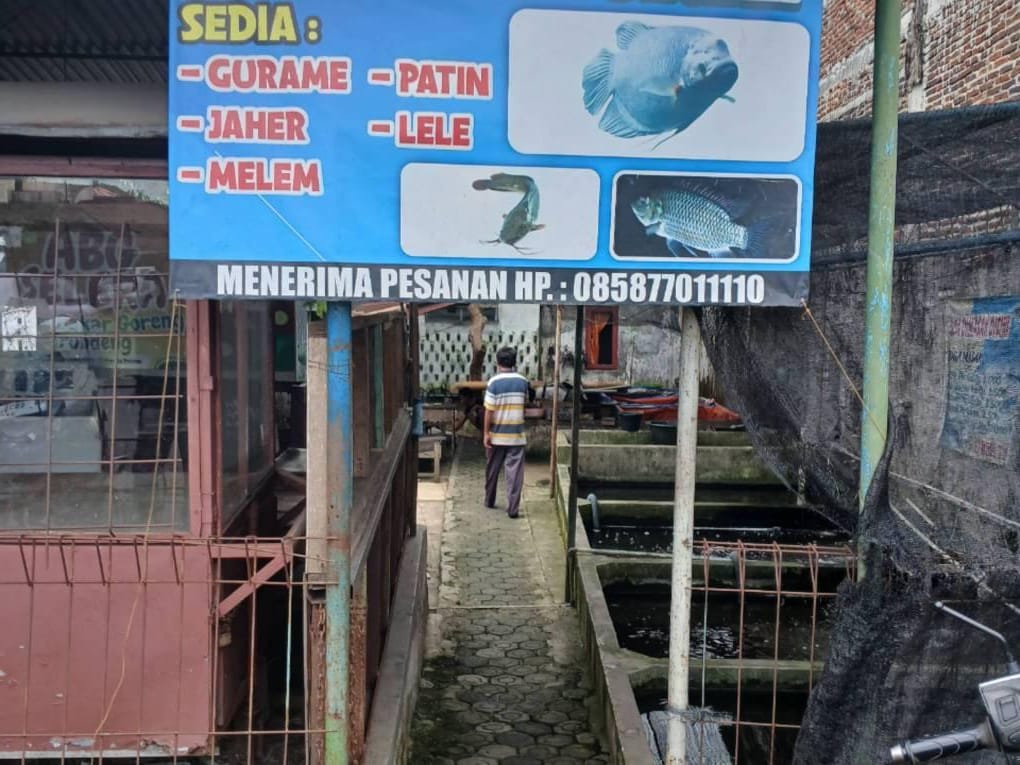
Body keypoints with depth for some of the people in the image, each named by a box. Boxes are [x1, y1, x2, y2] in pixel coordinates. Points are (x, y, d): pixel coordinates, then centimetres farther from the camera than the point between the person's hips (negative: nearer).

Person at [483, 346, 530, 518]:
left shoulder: (494, 382, -10)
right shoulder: (523, 382, 0)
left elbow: (489, 410, -11)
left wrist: (486, 433, -6)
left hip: (497, 434, -1)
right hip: (516, 434, 1)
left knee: (492, 470, 16)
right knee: (515, 472, 1)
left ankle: (489, 501, 30)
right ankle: (513, 508, -4)